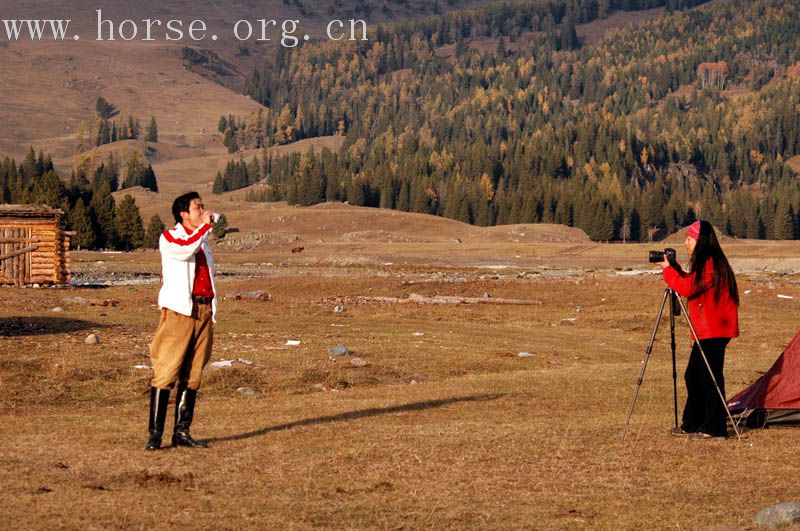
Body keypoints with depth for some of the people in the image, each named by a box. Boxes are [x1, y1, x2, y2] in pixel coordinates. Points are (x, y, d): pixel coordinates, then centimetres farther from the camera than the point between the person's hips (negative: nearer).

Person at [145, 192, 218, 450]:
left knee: (192, 375, 6)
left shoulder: (203, 241, 22)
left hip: (204, 310, 7)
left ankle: (182, 432, 9)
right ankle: (155, 432, -9)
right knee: (166, 371, -10)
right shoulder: (169, 238, 1)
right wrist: (205, 225, -13)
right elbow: (186, 249, -22)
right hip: (179, 311, -7)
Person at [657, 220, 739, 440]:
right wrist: (674, 267, 13)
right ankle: (691, 425, 19)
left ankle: (714, 428, -2)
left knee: (710, 378, -6)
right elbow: (691, 284, 23)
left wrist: (668, 269, -9)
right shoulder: (704, 263, 17)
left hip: (714, 331, -11)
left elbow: (688, 288, -19)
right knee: (693, 376, 13)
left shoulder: (711, 263, -16)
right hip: (704, 331, 11)